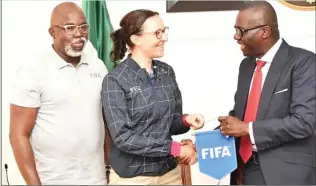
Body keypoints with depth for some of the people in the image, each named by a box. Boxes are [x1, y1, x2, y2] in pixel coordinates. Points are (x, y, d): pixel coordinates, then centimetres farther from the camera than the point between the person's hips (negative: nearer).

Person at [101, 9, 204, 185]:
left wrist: (186, 120, -12)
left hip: (169, 171, 5)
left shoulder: (167, 72, 2)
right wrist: (175, 148, -19)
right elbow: (122, 137, -18)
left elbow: (170, 121, 9)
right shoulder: (115, 80, -13)